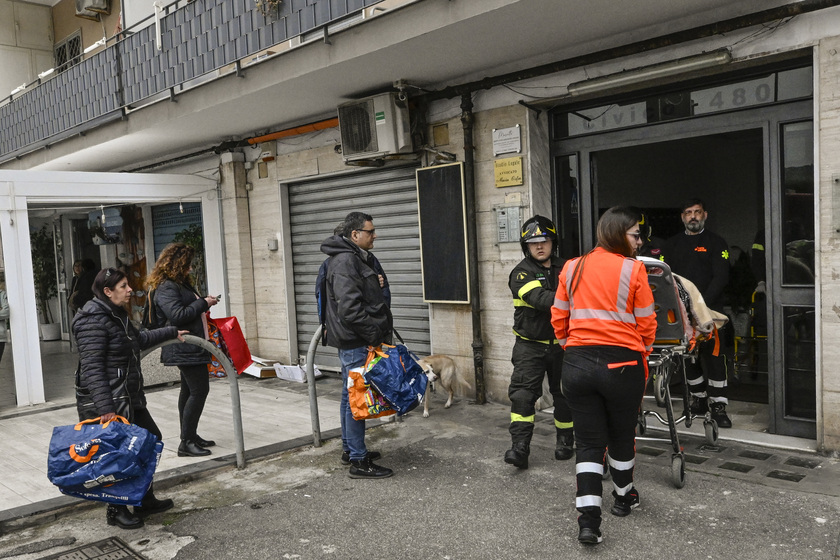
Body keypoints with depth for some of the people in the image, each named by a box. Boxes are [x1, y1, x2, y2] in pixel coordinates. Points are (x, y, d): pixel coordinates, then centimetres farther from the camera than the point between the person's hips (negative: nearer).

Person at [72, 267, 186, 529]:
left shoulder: (118, 315, 13)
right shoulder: (93, 321, -19)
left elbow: (139, 340, 32)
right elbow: (92, 368, -25)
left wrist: (172, 332, 40)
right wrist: (105, 408, -29)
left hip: (130, 399, 11)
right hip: (107, 404, -11)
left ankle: (145, 500, 30)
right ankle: (116, 510, 20)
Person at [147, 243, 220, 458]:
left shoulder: (180, 284, 17)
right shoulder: (166, 288, -15)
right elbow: (178, 315, -24)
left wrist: (204, 301, 8)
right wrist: (203, 303, -15)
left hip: (192, 348, 11)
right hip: (186, 349, -11)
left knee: (189, 390, 15)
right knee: (199, 390, -11)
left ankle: (190, 436, 24)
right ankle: (186, 443, -6)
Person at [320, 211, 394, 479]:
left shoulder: (354, 258, 17)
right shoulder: (345, 261, -17)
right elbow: (350, 308, -25)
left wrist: (380, 330, 18)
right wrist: (375, 334, -19)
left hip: (352, 341, 11)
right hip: (355, 342, -11)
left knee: (351, 396, 18)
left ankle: (351, 449, 31)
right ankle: (358, 461, 1)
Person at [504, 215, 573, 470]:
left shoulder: (565, 269, 7)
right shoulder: (521, 273, -8)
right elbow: (539, 299, -26)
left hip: (561, 344, 4)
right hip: (531, 346, -3)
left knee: (564, 394, 12)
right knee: (522, 394, -11)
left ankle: (565, 441, 29)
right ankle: (519, 447, -8)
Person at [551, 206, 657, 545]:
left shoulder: (571, 268, 6)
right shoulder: (633, 269, -5)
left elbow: (559, 319, 9)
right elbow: (646, 324, -2)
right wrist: (642, 358, 14)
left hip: (577, 364, 3)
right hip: (621, 364, -2)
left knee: (588, 442, 9)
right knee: (622, 435, 19)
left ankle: (587, 520, 0)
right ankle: (624, 498, 40)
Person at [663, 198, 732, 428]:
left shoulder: (716, 243, 5)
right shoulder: (672, 245, 16)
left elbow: (721, 277, -4)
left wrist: (702, 304, -16)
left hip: (709, 309, -3)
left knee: (714, 355, -8)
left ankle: (718, 405, -2)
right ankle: (699, 399, 21)